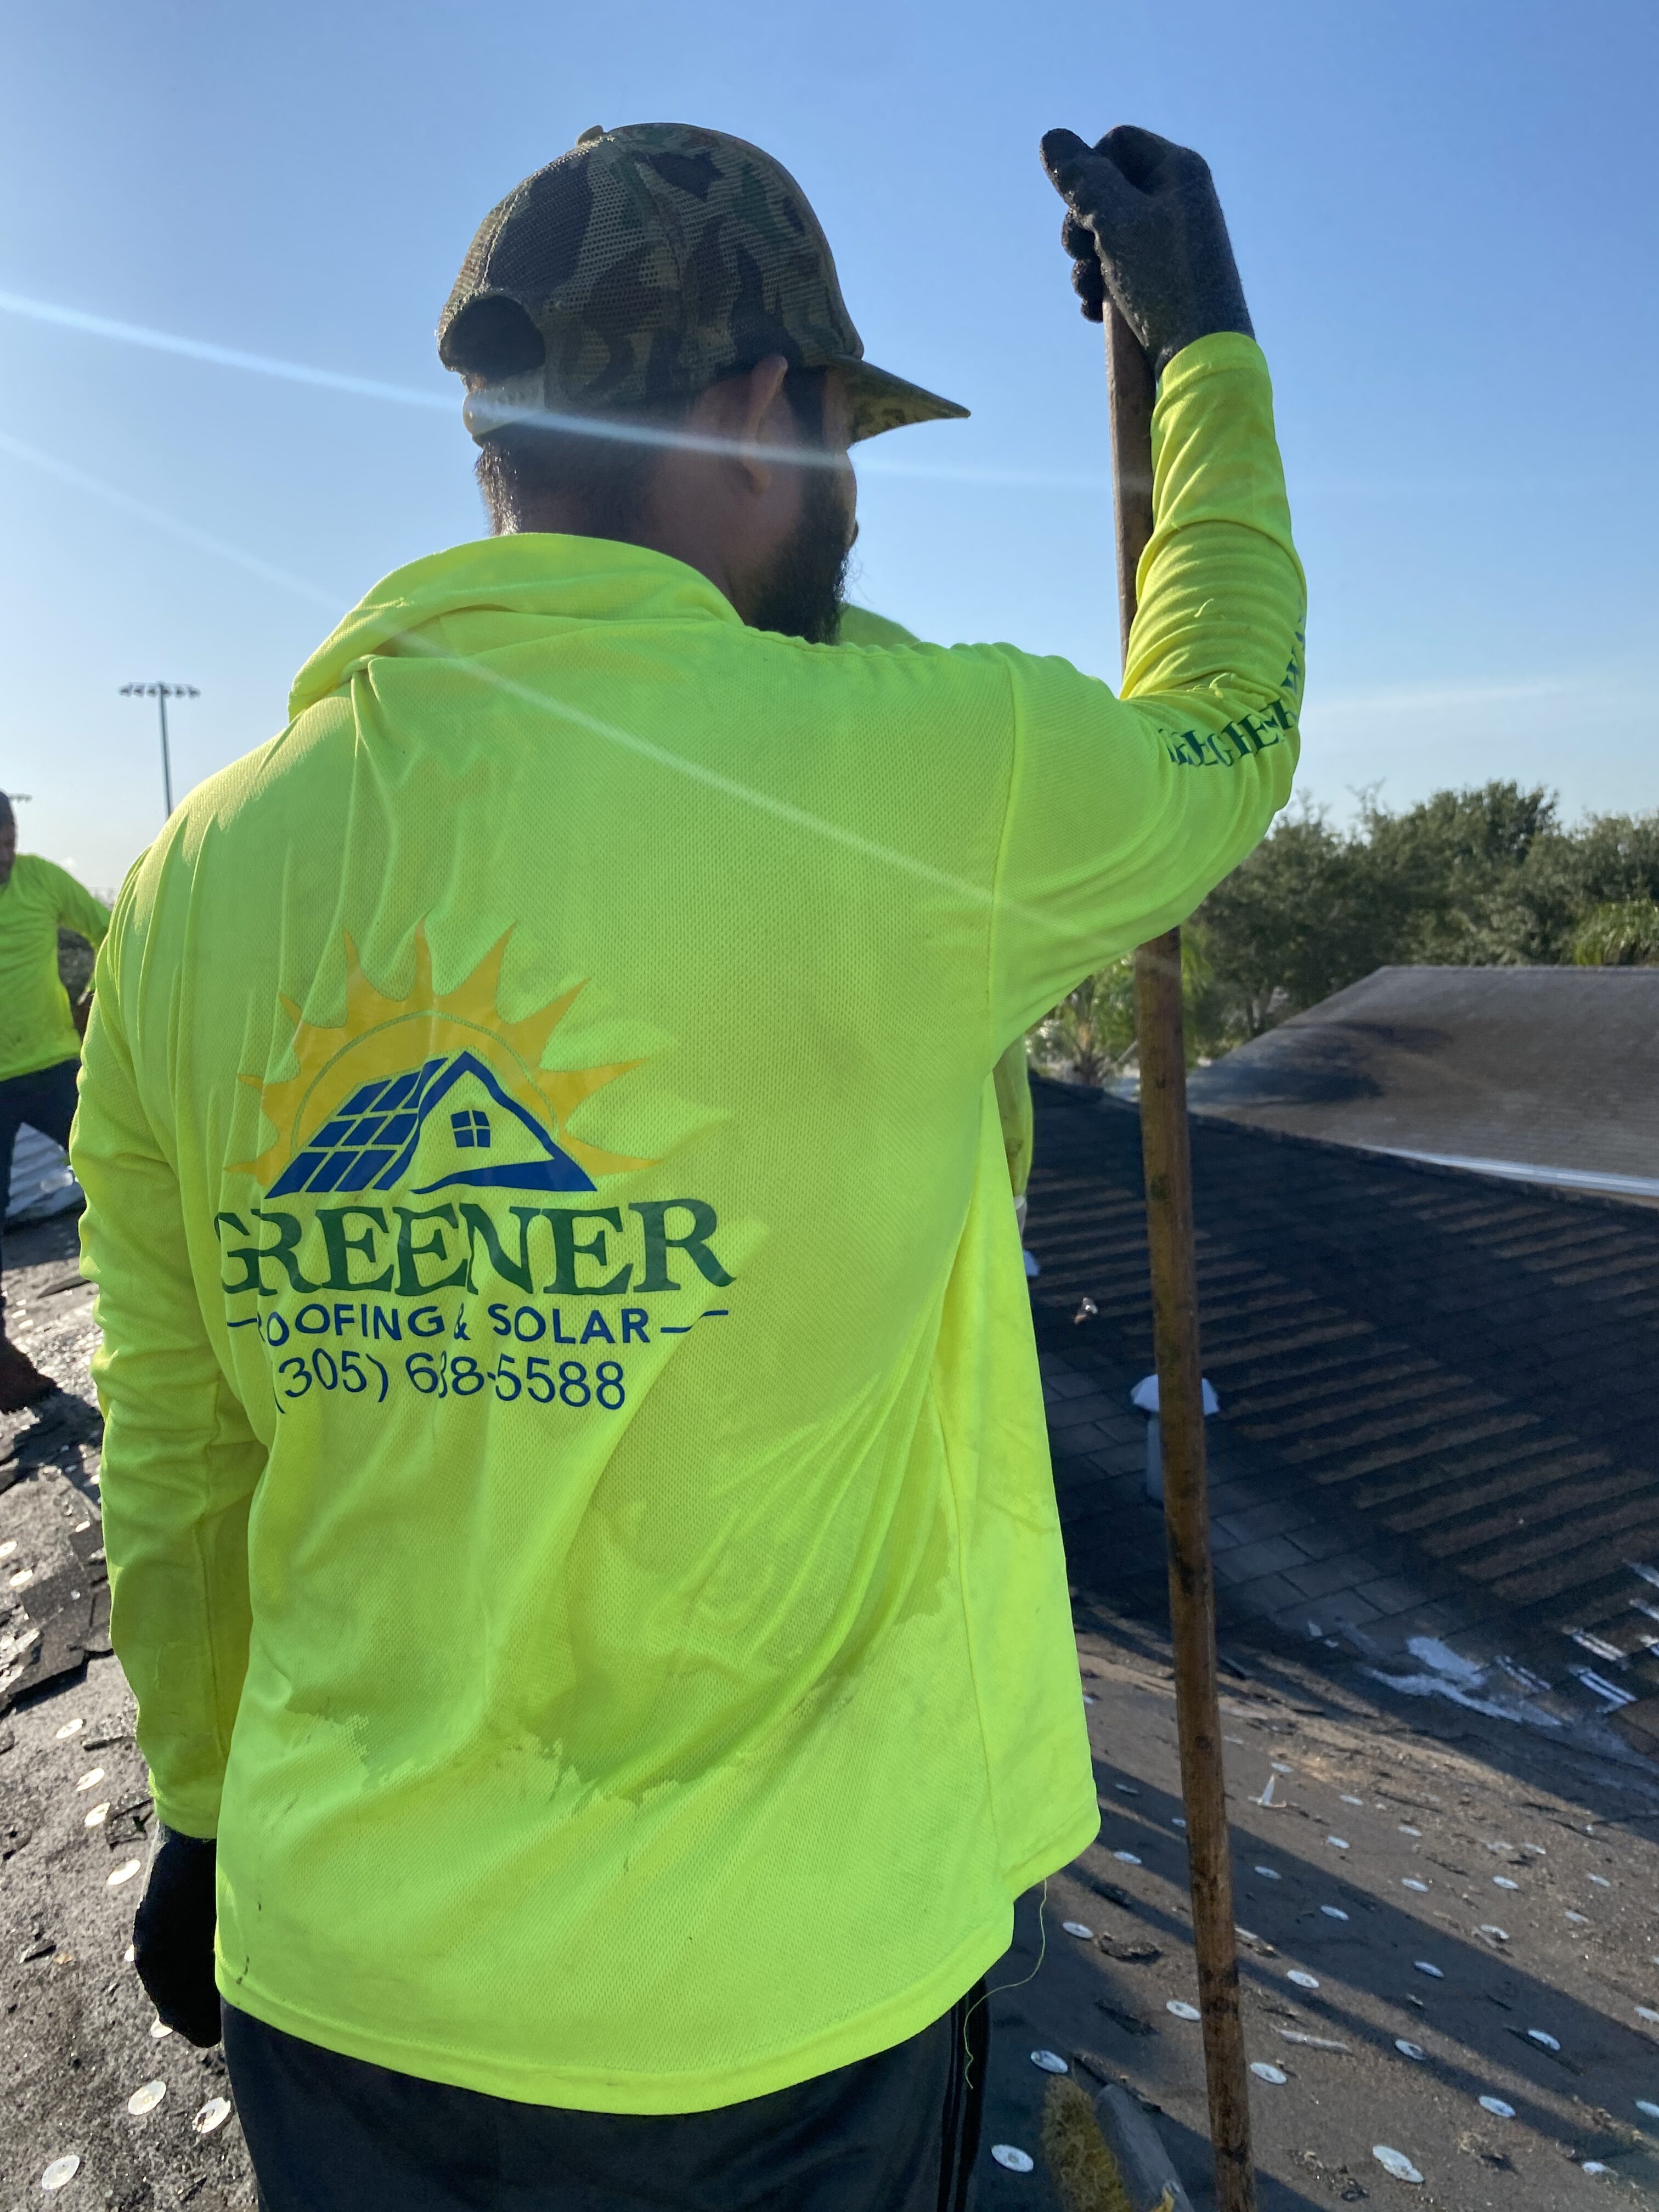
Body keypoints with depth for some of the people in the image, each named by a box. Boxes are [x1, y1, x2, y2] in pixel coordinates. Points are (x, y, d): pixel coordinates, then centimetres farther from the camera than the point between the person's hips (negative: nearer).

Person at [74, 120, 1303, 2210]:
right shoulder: (909, 772, -20)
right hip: (771, 2014, -3)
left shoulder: (195, 873, -6)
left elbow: (171, 1466, 2)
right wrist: (1207, 337, 18)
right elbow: (1224, 727, 3)